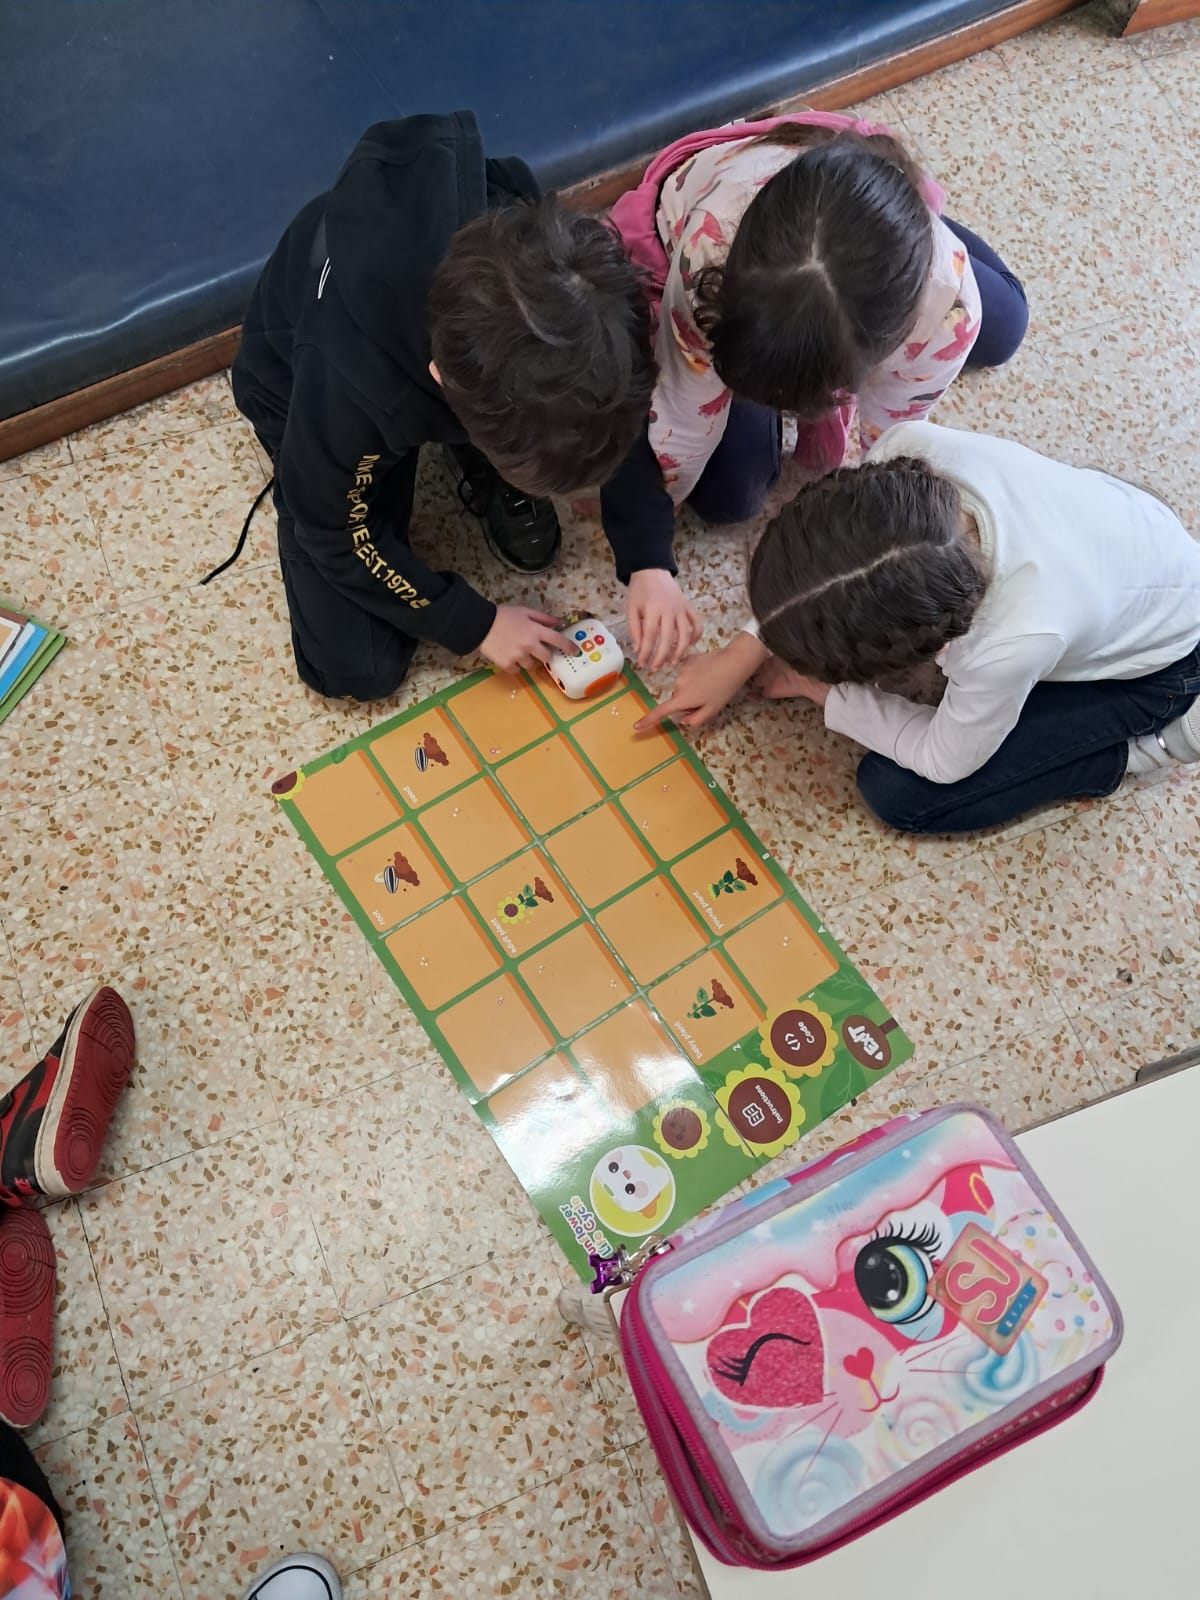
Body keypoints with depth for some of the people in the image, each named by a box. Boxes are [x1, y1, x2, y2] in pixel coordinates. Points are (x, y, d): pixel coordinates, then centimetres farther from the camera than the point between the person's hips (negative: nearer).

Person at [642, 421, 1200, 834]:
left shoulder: (1013, 645, -45)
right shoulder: (914, 447, -35)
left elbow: (942, 760, -23)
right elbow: (814, 558, -14)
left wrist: (818, 687, -14)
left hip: (1155, 663, -5)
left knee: (898, 795, -10)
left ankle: (1143, 745, 2)